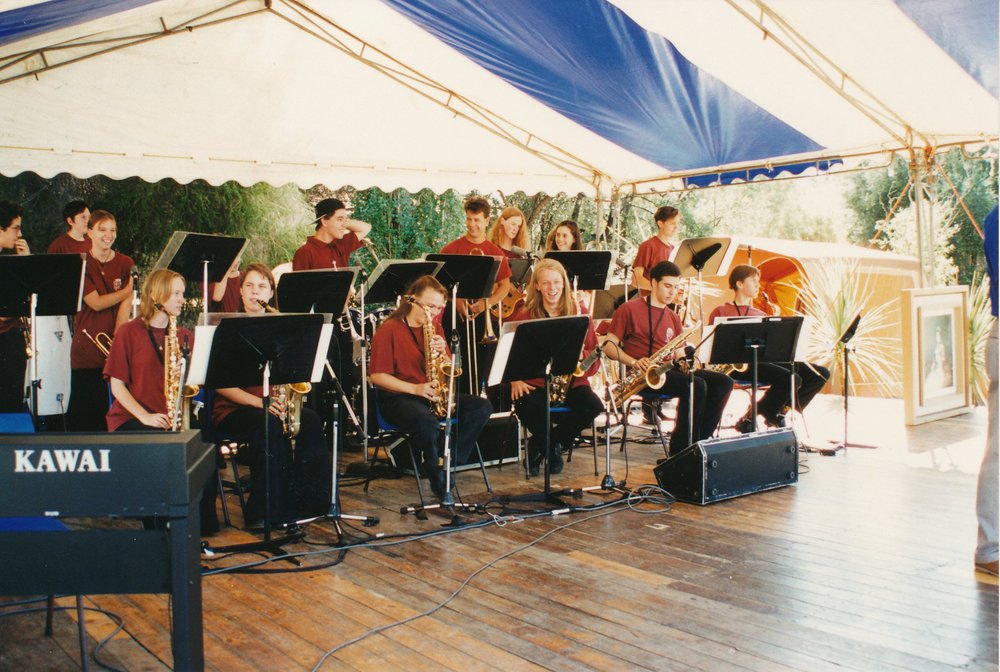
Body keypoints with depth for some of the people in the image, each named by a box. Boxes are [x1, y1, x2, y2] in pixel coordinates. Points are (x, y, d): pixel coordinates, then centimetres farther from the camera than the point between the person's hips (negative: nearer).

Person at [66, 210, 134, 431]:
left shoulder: (126, 263, 6)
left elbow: (125, 304, -3)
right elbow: (96, 303, -9)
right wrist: (128, 290, -6)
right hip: (86, 346, -1)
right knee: (83, 409, 2)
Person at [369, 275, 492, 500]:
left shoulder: (435, 327, 12)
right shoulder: (390, 329, -7)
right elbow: (377, 376, -12)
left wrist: (443, 352, -10)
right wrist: (415, 388, -20)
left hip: (436, 394, 7)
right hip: (398, 397, -7)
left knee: (482, 407, -15)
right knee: (427, 421, -39)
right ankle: (436, 475, -15)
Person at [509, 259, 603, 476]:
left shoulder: (579, 313, 5)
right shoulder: (524, 316, 3)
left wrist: (581, 355, -18)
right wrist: (515, 380, -12)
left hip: (572, 381, 2)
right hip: (535, 382, -1)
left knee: (593, 406, -28)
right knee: (525, 406, -34)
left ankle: (542, 445, -3)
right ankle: (553, 445, 0)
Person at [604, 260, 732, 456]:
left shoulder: (673, 318, 21)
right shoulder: (629, 309, 1)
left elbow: (678, 353, 19)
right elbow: (609, 346, -3)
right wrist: (634, 362, -19)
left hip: (668, 370, 7)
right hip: (644, 374, -7)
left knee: (723, 382, -12)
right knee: (696, 385, -30)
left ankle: (698, 442, -13)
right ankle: (679, 451, -22)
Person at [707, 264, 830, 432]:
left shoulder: (760, 315, 25)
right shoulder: (721, 312, 7)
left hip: (764, 359, 8)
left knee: (821, 373, -2)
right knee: (791, 378, -29)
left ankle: (779, 412, 3)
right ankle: (749, 419, -15)